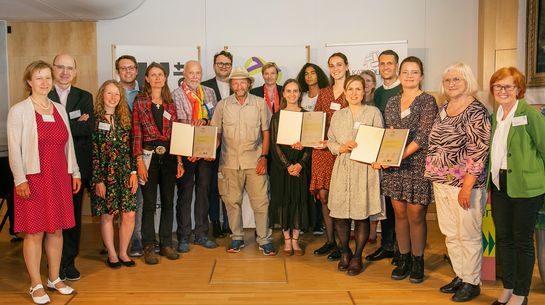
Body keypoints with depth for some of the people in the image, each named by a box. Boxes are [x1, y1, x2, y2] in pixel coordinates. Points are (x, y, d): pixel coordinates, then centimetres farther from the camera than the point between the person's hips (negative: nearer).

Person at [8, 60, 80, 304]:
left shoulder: (60, 109, 11)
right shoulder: (19, 110, -4)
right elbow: (14, 148, -7)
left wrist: (75, 172, 12)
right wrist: (19, 179, -13)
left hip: (59, 178, 5)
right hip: (33, 178, -5)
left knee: (56, 229, 10)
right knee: (34, 232, 1)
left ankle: (54, 279, 24)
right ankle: (36, 285, 13)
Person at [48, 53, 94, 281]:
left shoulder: (85, 97, 9)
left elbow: (89, 127, -6)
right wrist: (76, 123, -14)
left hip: (77, 166, 3)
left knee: (74, 215, 10)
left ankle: (69, 262, 22)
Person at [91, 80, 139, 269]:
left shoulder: (125, 119, 9)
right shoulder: (95, 120, -4)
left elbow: (131, 148, 9)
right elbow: (93, 153, -6)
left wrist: (134, 171, 2)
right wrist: (98, 180, -9)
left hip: (125, 173, 4)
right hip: (104, 174, -3)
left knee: (129, 215, 1)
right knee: (107, 215, 5)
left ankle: (123, 252, 19)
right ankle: (112, 254, 22)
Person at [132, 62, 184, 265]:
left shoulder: (170, 103, 10)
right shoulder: (140, 101, 0)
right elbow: (136, 133, -3)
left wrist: (179, 161, 4)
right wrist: (139, 161, -10)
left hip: (169, 156, 3)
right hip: (149, 156, -3)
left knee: (168, 202, 8)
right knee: (149, 203, 1)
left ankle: (166, 244, 20)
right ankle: (149, 247, 11)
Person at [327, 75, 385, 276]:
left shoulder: (373, 112, 5)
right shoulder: (338, 115, 15)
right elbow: (330, 142, 13)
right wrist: (342, 148, -7)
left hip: (365, 169, -3)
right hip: (342, 169, 3)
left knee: (362, 215, 0)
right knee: (340, 214, 2)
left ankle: (357, 257, 16)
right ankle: (345, 253, 23)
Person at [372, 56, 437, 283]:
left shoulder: (427, 101, -4)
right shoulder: (392, 103, 12)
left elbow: (423, 137, -12)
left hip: (417, 165, -4)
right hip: (394, 166, 5)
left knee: (416, 215, 2)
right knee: (400, 214, 10)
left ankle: (417, 261, 18)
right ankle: (403, 259, 22)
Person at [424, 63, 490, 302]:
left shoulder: (476, 111, -12)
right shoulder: (443, 109, 11)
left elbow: (478, 152, -17)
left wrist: (467, 186, -20)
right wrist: (434, 178, 15)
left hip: (464, 184, -7)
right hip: (441, 183, 7)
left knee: (468, 235, 5)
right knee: (450, 234, 15)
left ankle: (472, 282, 21)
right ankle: (460, 276, 31)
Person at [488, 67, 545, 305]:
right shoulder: (495, 116, 11)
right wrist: (492, 176, 10)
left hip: (525, 187, -6)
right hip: (499, 185, 6)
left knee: (522, 239, 6)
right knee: (503, 238, 13)